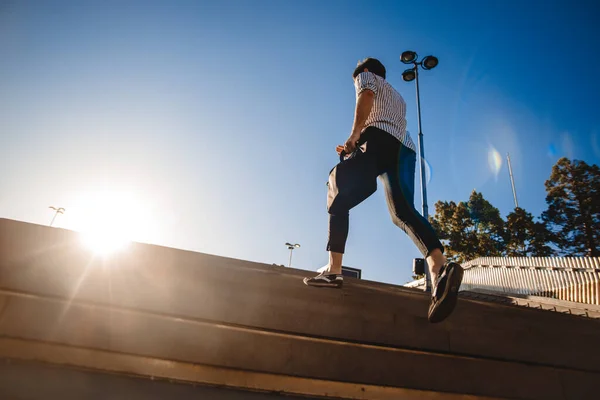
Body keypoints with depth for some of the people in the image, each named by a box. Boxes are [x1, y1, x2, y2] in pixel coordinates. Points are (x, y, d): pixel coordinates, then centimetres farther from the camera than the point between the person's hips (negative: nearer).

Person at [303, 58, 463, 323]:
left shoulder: (366, 76, 21)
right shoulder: (398, 98, 42)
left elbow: (366, 96, -4)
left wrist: (354, 135, -8)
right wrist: (357, 151, 38)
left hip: (378, 139, -6)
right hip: (404, 149, 6)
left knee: (338, 200, 0)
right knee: (403, 211, -13)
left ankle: (333, 269, -15)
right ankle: (439, 266, -39)